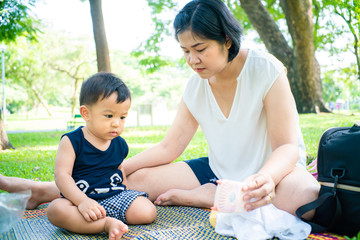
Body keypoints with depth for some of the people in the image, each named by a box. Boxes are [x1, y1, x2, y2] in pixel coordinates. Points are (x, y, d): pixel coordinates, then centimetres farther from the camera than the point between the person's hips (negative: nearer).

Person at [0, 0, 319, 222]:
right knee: (141, 178, -12)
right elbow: (168, 149, 0)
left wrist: (265, 178, -41)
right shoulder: (196, 87, -3)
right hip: (219, 171, 4)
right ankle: (44, 190, -2)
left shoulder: (265, 70, -18)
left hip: (272, 170, -3)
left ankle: (190, 197, -28)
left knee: (307, 197, -38)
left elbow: (287, 147, -19)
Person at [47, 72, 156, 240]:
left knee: (148, 212, -19)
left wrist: (126, 196, 17)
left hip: (116, 197, 4)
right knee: (56, 210, -35)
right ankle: (107, 223, -33)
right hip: (81, 198, -3)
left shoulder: (120, 144, 9)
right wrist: (82, 201, -29)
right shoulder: (72, 141, -7)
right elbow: (62, 175, -16)